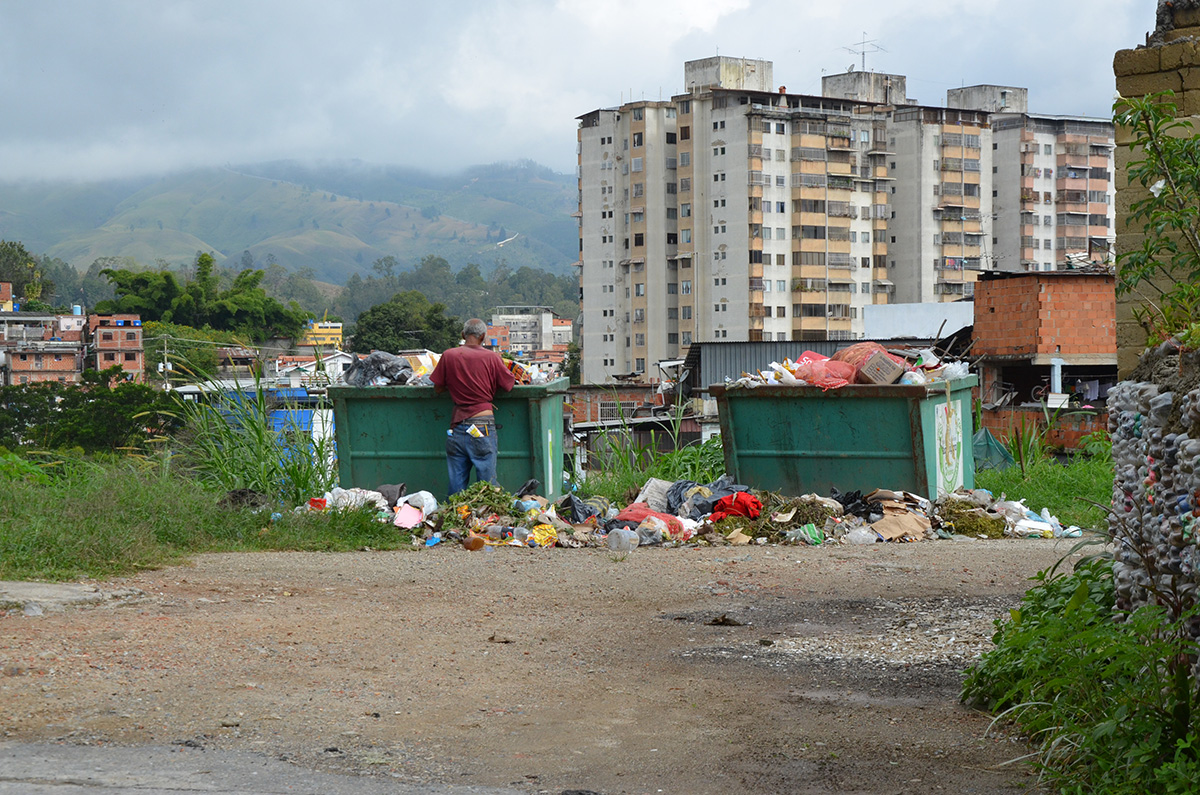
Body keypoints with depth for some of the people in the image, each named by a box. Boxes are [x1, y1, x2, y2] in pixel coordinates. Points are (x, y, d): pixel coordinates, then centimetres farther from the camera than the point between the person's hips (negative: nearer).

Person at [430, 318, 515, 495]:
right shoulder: (491, 357, -4)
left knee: (456, 485, 8)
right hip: (483, 425, -3)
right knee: (487, 484, 1)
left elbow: (438, 387, 10)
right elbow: (508, 384, 5)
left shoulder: (449, 356, 2)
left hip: (457, 425, 3)